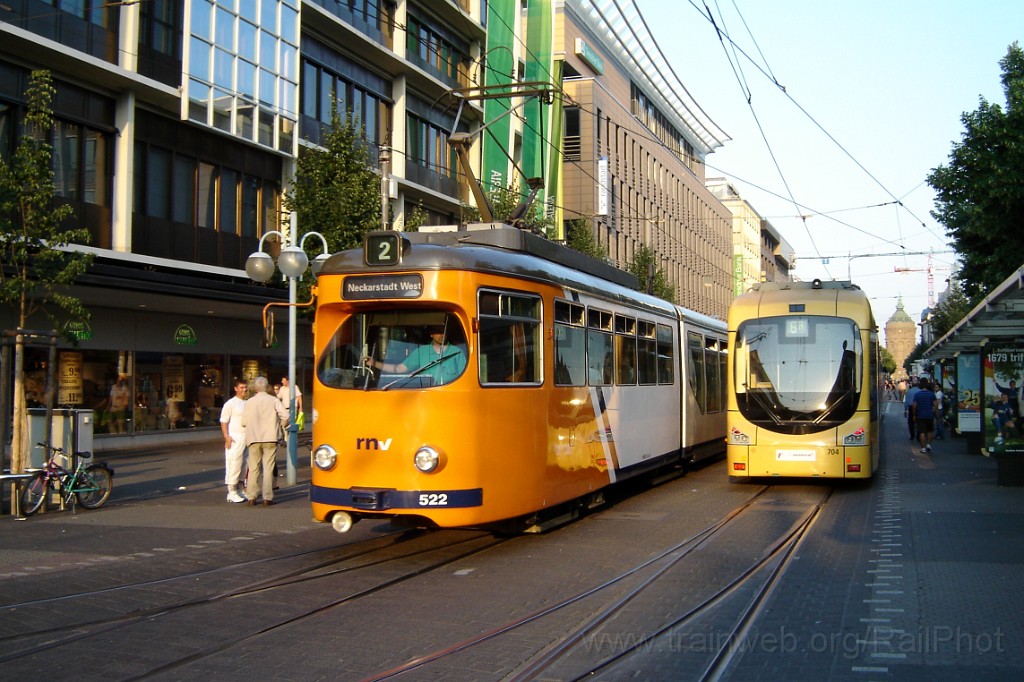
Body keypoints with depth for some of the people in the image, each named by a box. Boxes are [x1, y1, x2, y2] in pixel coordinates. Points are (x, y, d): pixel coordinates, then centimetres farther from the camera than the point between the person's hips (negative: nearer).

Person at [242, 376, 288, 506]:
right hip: (270, 438, -1)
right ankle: (267, 498, 1)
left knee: (253, 468, 8)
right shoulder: (273, 400, 0)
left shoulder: (249, 402, 3)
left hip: (253, 439, 1)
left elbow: (244, 423, 3)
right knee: (268, 468, 2)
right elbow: (285, 416, -9)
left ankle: (251, 497, 8)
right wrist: (279, 426, 11)